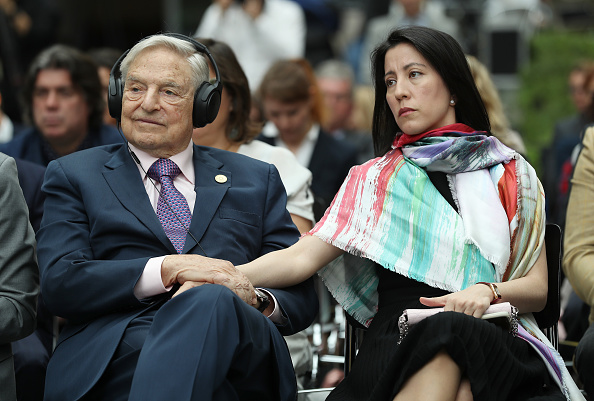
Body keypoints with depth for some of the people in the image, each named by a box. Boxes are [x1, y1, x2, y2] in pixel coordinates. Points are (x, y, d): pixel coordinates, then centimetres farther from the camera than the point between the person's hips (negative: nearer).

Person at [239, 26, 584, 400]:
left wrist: (488, 291, -10)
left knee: (451, 330, -37)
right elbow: (302, 257, 5)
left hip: (488, 335, 0)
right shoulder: (374, 180, 18)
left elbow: (537, 288, 13)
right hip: (396, 338, 0)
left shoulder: (512, 175, 17)